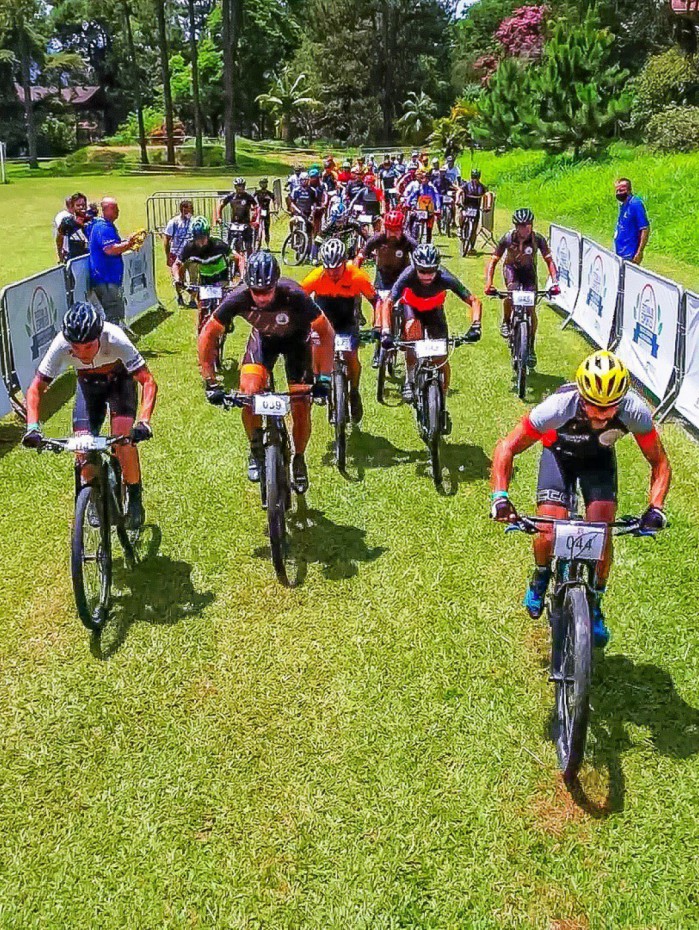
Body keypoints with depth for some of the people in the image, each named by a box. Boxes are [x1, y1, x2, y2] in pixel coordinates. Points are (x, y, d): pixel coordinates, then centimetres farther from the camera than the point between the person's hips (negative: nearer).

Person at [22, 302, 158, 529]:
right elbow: (36, 388, -25)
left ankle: (135, 499, -3)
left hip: (120, 380, -2)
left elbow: (148, 382, -38)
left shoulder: (116, 340, -39)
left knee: (123, 438, -23)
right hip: (88, 384, 3)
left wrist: (144, 422, -51)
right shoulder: (61, 346, -33)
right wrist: (33, 427, -40)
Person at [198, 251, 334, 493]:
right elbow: (208, 334, -22)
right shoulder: (239, 298, -33)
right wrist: (210, 382, -27)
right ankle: (256, 450, 3)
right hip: (263, 338, 1)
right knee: (248, 392, -21)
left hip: (296, 339, -1)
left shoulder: (293, 296, -38)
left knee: (301, 406, -10)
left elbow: (325, 332, -28)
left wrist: (323, 377, -33)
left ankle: (299, 459, 16)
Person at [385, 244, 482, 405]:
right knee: (413, 327, -35)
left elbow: (474, 301, -31)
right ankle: (410, 381, -23)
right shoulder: (408, 276, -35)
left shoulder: (444, 278, -34)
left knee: (441, 357, -6)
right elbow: (388, 303, -36)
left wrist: (475, 326, -47)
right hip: (411, 307, -1)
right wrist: (386, 332, -50)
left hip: (434, 310, 1)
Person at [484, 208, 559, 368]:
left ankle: (531, 348, 4)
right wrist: (488, 283, -38)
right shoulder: (508, 238, -27)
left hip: (528, 271, 1)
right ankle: (506, 322, -8)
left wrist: (555, 282, -36)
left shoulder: (538, 239, -27)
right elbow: (494, 261, -23)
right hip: (511, 267, 0)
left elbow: (549, 260, -23)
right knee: (512, 291, -35)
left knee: (531, 310, -9)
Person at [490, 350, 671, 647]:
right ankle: (541, 576, 20)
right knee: (548, 534, -16)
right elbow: (506, 448, -29)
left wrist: (655, 507, -32)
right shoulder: (558, 407, -40)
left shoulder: (635, 412, -34)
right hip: (559, 453, -1)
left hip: (599, 458, 1)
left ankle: (594, 607, 9)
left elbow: (660, 463, -18)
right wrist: (500, 496, -41)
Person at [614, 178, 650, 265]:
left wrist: (639, 252, -22)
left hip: (630, 256, -8)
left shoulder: (636, 204, -14)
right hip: (620, 254, 8)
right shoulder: (622, 205, 11)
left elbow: (645, 229, -17)